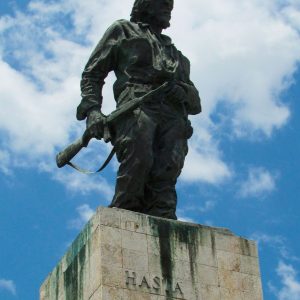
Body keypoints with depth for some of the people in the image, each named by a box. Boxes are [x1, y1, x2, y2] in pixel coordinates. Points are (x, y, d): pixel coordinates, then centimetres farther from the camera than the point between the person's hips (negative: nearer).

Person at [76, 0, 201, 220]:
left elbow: (195, 103, 30)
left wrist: (182, 92, 4)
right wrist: (92, 109, -1)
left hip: (173, 116, 4)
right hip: (138, 105, -3)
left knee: (165, 176, -20)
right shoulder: (123, 30, 30)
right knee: (139, 160, -31)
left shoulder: (174, 51, 40)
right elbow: (92, 73, 18)